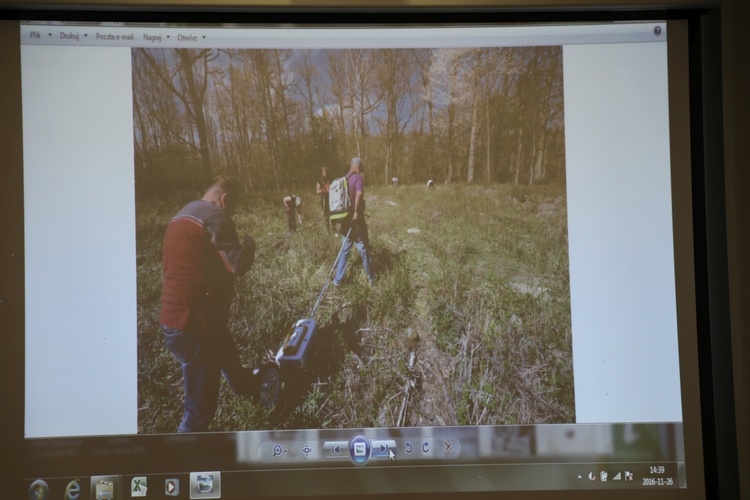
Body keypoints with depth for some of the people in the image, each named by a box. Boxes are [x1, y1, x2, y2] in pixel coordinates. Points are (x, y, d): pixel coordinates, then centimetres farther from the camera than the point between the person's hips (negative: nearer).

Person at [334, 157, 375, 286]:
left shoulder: (345, 178, 10)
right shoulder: (359, 178, -10)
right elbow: (358, 194, -27)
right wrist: (356, 212, -26)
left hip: (346, 217, 6)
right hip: (356, 218, -6)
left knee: (345, 249, 12)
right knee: (363, 248, 6)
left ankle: (337, 279, 10)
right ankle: (370, 277, 16)